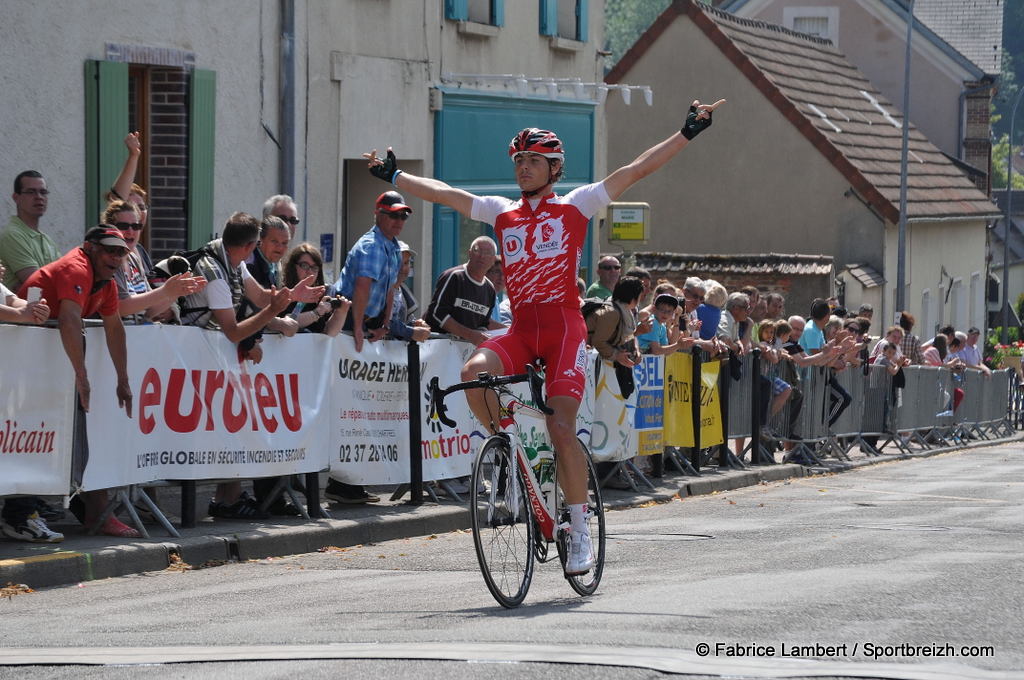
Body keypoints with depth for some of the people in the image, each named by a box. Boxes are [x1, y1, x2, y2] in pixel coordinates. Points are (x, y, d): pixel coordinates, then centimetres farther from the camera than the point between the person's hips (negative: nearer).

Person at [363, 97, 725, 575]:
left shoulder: (574, 207, 6)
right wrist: (393, 176, 22)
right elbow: (443, 193, 21)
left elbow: (637, 170, 3)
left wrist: (687, 133, -1)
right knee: (474, 372, -27)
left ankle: (580, 531, -2)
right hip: (520, 329, 4)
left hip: (563, 326, -4)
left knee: (561, 429, -13)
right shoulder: (502, 213, 16)